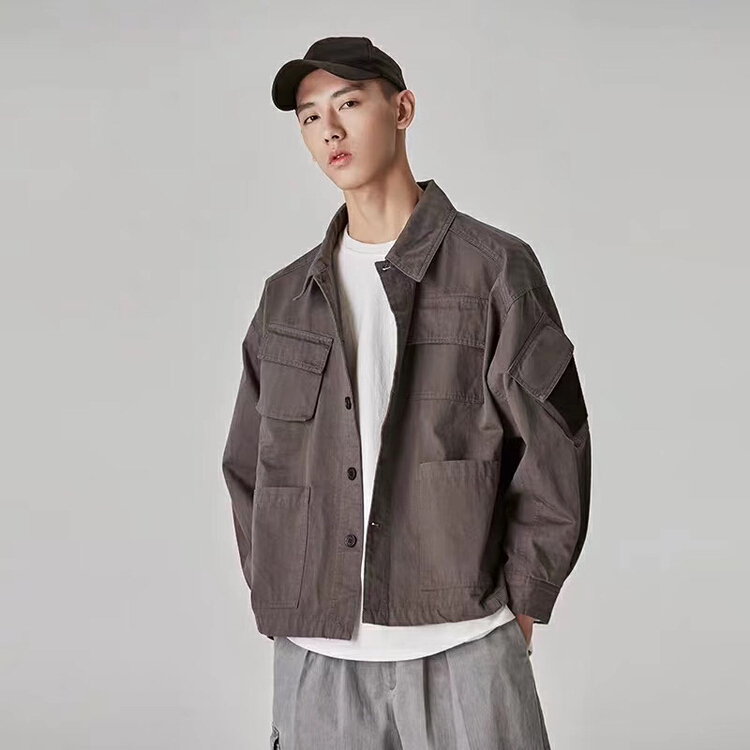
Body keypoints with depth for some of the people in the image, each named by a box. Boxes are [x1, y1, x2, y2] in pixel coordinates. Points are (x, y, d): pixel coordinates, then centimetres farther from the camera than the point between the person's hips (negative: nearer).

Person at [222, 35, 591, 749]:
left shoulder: (495, 267, 0)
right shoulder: (287, 296, 11)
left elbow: (555, 446, -2)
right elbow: (247, 466, 15)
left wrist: (516, 605, -4)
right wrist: (277, 602, 6)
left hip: (460, 647, -3)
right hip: (312, 652, 3)